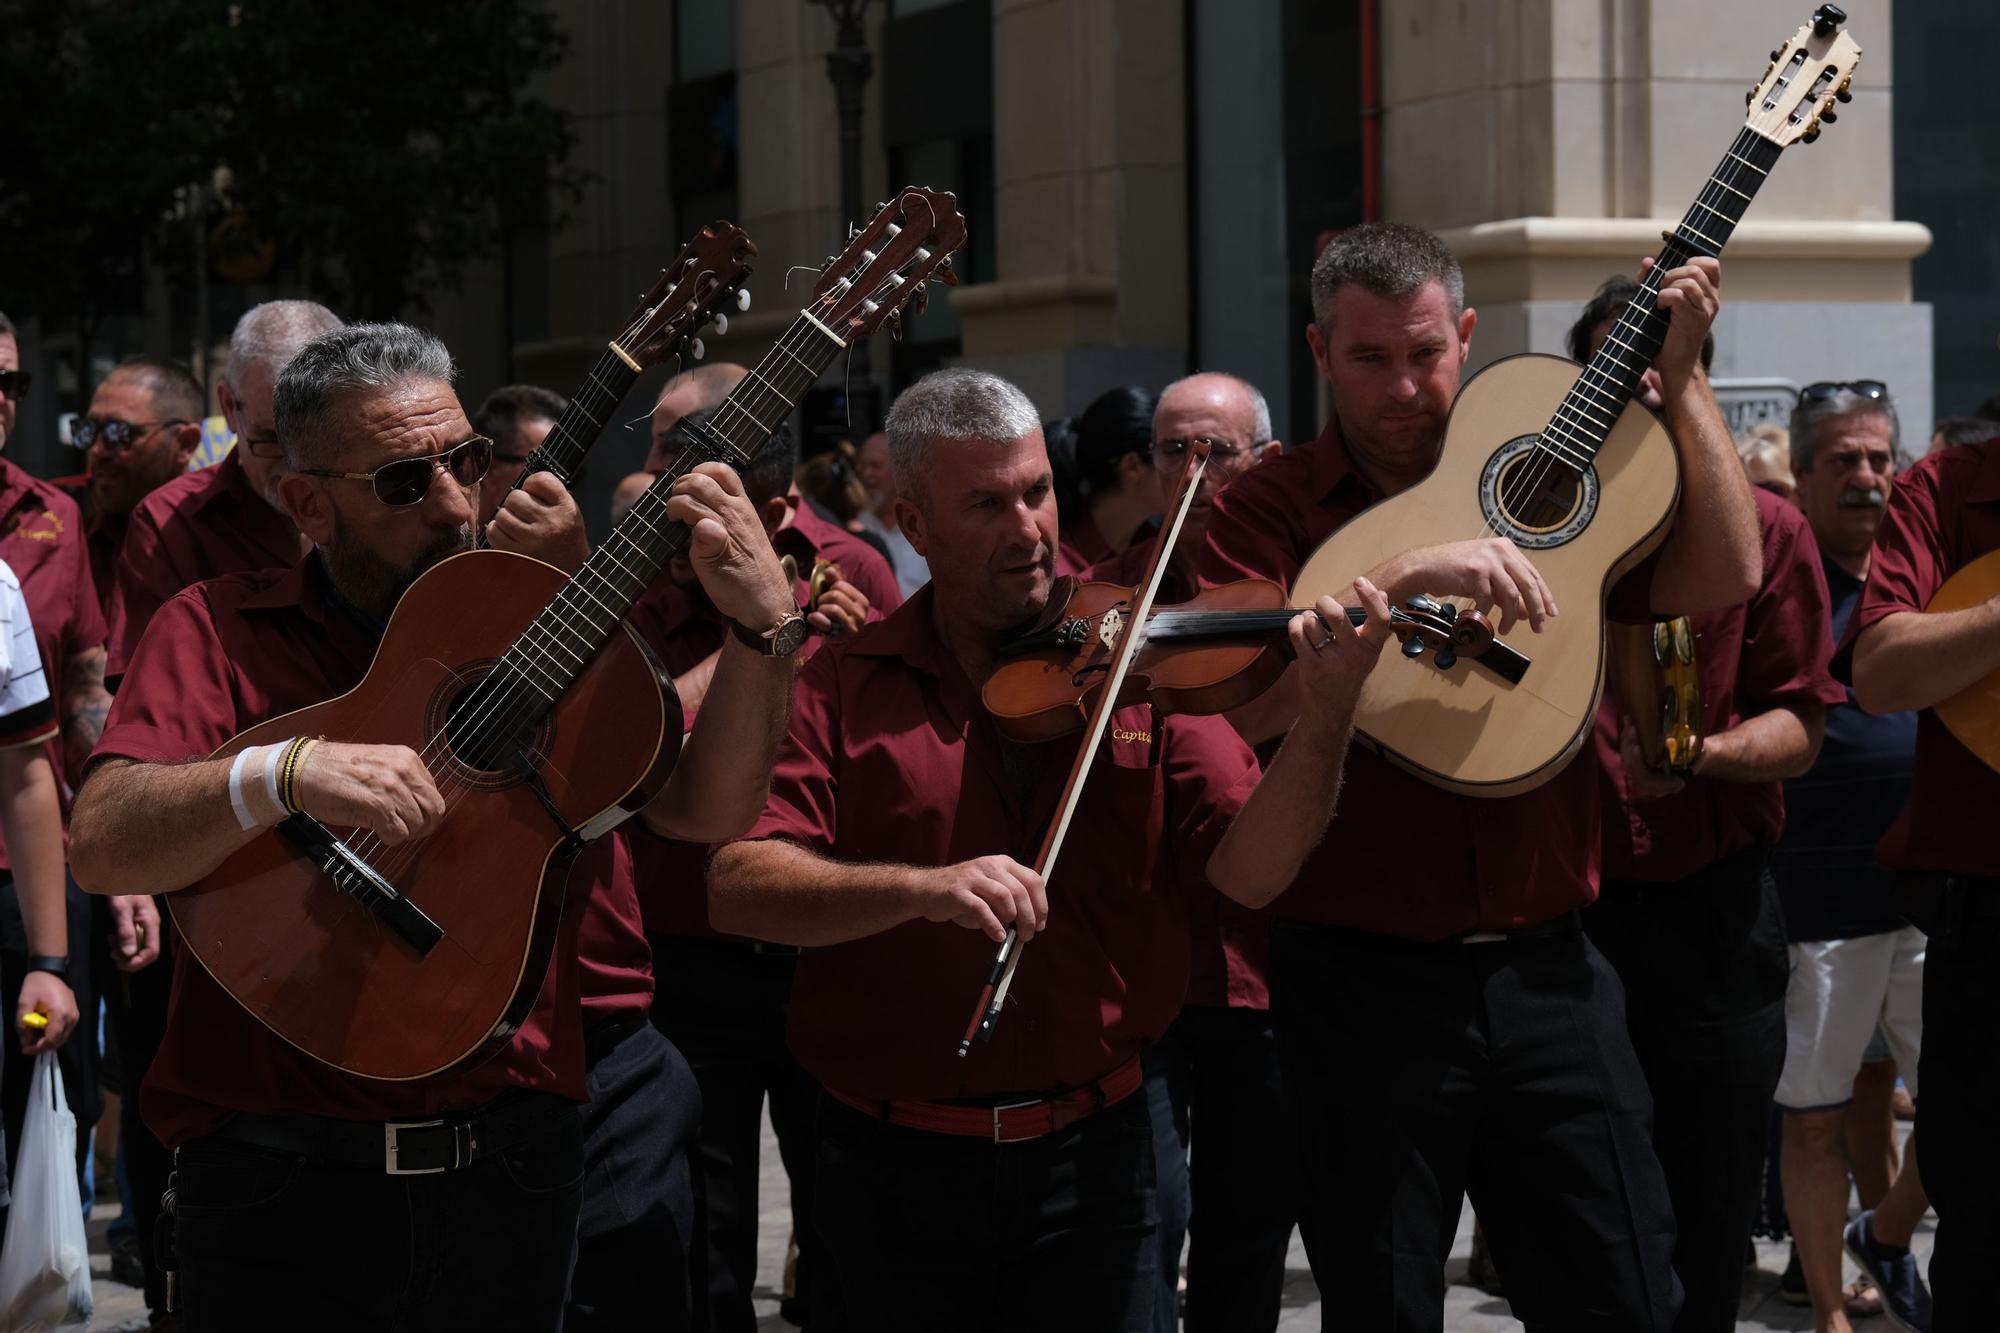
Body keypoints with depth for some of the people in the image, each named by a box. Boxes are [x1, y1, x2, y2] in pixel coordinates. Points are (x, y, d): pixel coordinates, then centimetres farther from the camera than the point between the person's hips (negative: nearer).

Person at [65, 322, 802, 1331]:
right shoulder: (218, 631, -2)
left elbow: (707, 810, -2)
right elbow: (100, 847, -15)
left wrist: (762, 627, -16)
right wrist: (286, 775, -31)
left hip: (508, 1156, 3)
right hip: (278, 1165, -2)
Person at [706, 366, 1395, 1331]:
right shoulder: (838, 689, -2)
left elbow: (1248, 871, -9)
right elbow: (736, 887, -15)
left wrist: (1328, 710, -25)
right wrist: (921, 887, -30)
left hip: (1093, 1150, 1)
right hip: (896, 1168, -1)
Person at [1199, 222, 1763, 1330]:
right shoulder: (1267, 510, -1)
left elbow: (1724, 577, 0)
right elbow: (1250, 703, -16)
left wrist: (1681, 375, -2)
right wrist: (1405, 579, -25)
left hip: (1546, 967, 3)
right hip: (1361, 980, -2)